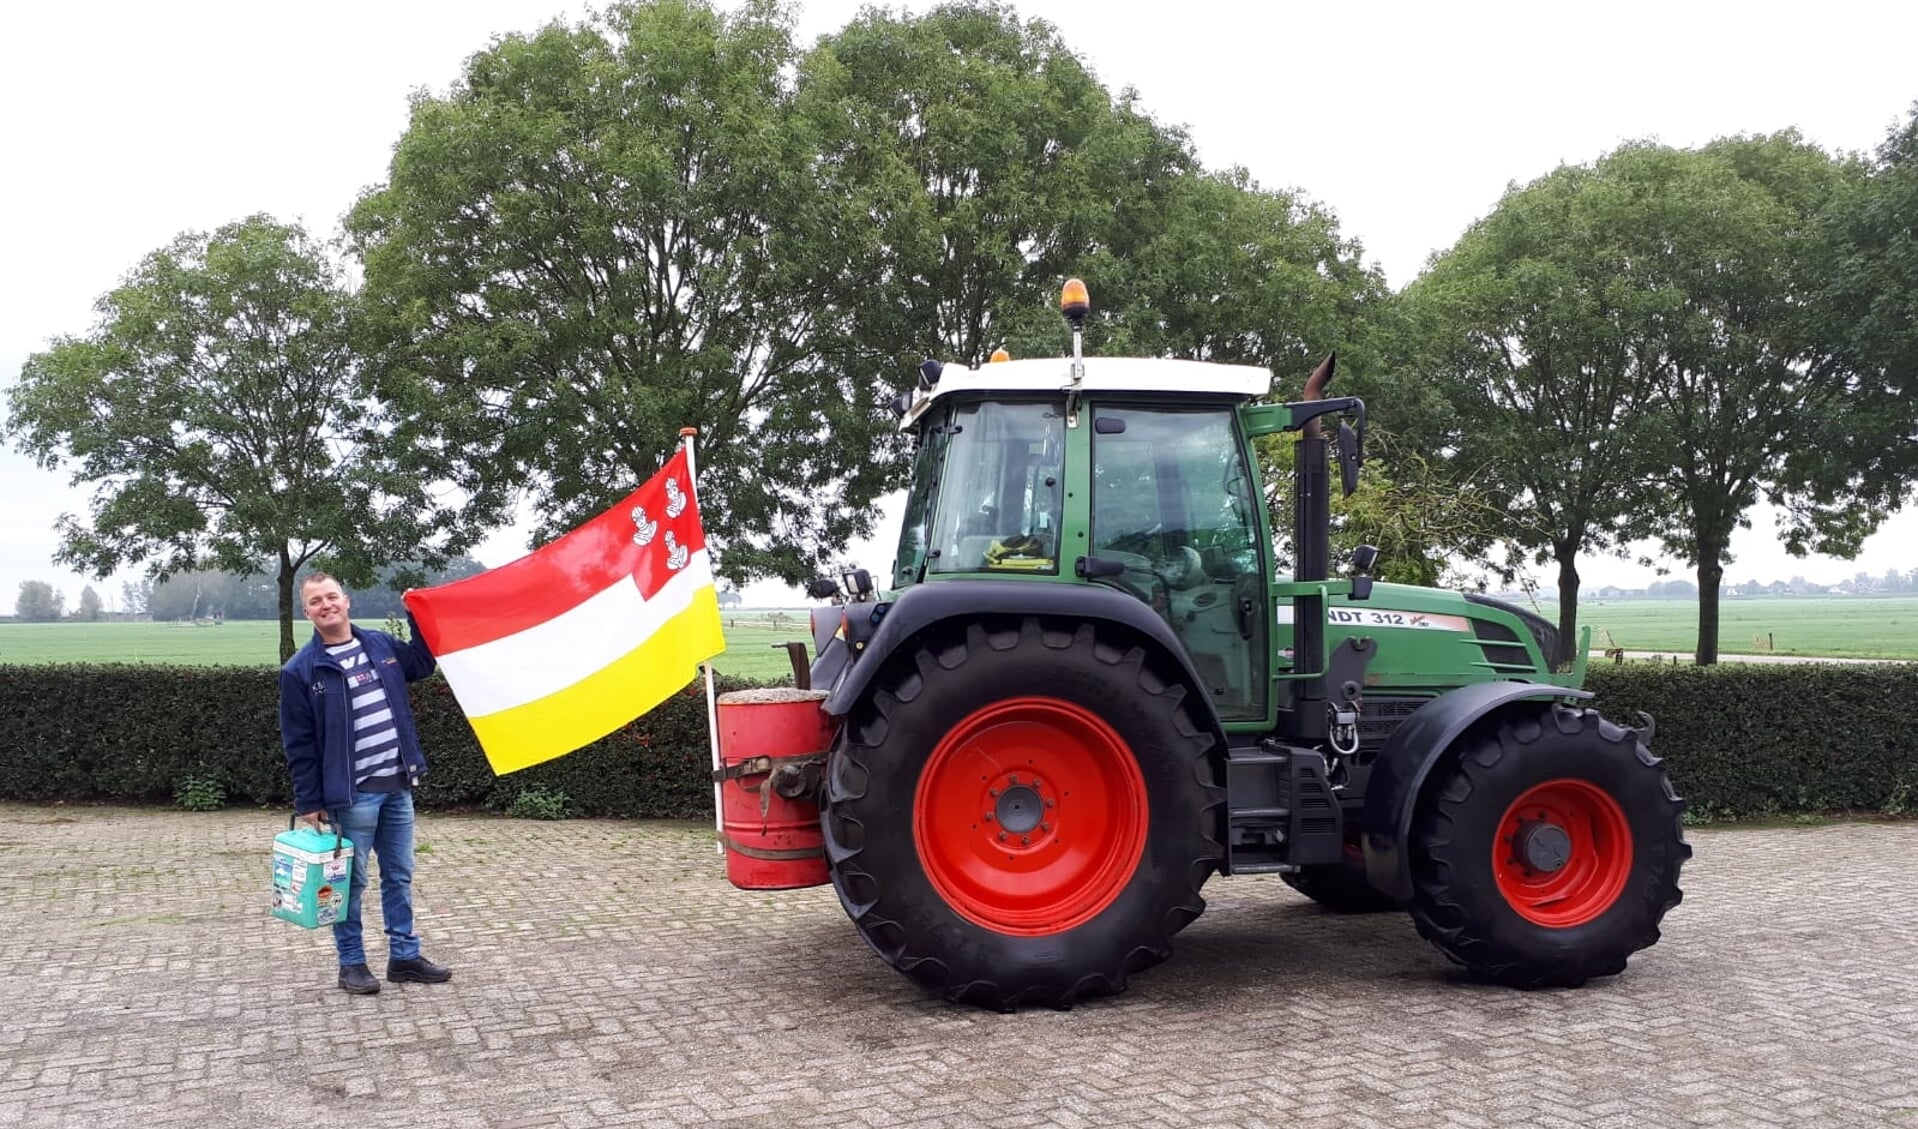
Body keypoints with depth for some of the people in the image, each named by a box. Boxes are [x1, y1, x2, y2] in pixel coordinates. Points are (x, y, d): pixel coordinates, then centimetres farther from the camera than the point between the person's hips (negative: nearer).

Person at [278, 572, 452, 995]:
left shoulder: (381, 644, 6)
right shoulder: (301, 670, -8)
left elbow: (421, 664, 24)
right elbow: (299, 745, -7)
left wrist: (417, 617, 10)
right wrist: (308, 802, -8)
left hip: (397, 786, 5)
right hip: (351, 795, -5)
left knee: (400, 876, 13)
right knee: (350, 883, 5)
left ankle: (404, 957, 24)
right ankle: (352, 964, 18)